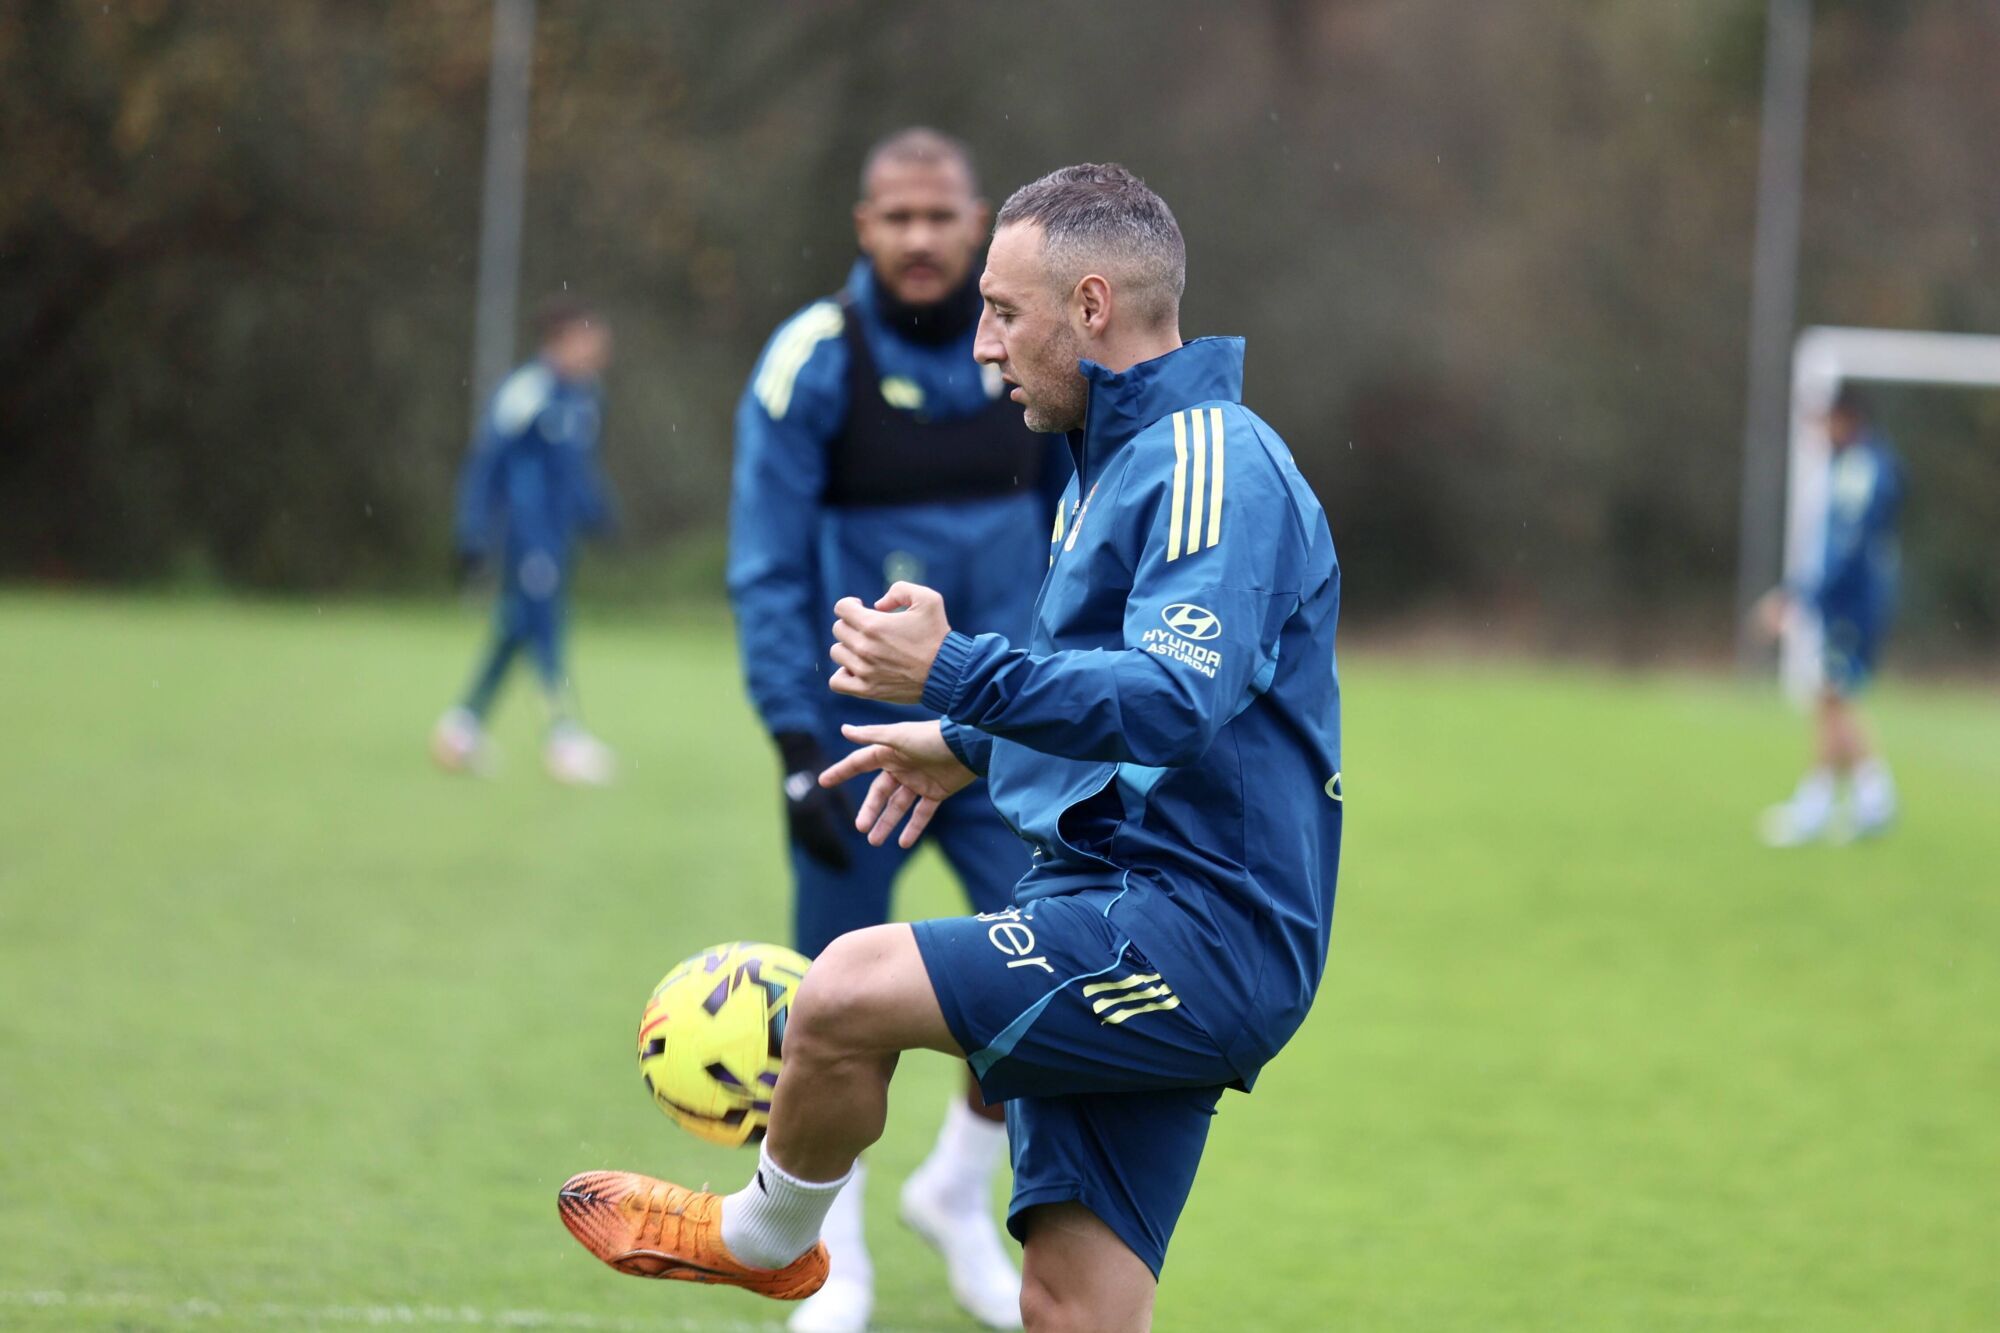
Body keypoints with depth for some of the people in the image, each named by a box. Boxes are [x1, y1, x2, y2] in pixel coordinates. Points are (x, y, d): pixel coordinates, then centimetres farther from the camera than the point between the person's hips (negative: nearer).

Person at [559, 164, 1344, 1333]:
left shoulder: (1212, 463, -13)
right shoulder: (1124, 461, 21)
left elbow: (1176, 702, -28)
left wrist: (959, 676, -33)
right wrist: (973, 748, 31)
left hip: (1195, 931, -11)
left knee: (851, 987, -20)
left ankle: (766, 1237, 7)